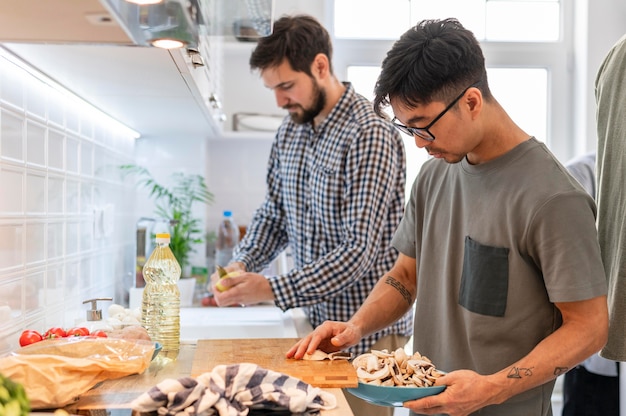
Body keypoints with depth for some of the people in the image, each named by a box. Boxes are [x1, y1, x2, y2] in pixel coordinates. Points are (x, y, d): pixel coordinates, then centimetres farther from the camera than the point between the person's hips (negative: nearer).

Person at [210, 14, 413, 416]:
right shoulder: (290, 131, 5)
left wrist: (272, 290, -27)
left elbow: (358, 251, -24)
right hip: (316, 319, 7)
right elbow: (273, 214, 12)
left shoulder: (371, 135, -20)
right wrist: (240, 266, -5)